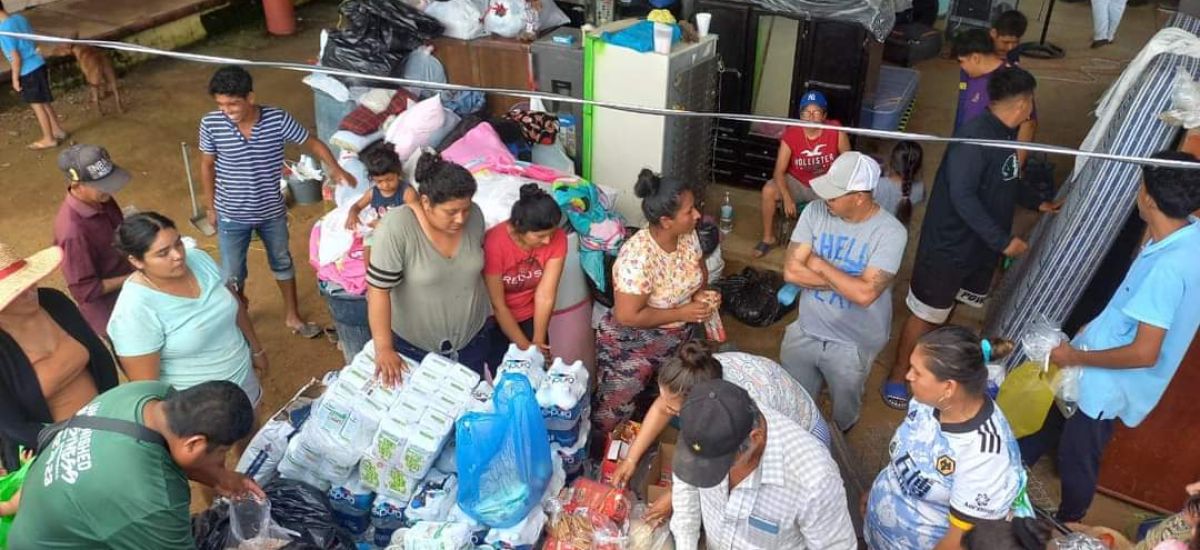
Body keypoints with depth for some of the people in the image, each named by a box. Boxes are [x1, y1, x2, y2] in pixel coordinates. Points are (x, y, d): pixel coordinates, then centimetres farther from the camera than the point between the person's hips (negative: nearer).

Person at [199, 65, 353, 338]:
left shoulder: (278, 119, -21)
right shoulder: (210, 124, -19)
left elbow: (312, 143, -8)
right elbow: (207, 166, -3)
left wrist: (336, 169, -24)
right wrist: (211, 208, 4)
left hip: (272, 212, 1)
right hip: (231, 215, -1)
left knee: (282, 263, 21)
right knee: (232, 275, 13)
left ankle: (292, 316, 42)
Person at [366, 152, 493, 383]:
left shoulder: (474, 216, -15)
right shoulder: (396, 228, -29)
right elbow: (379, 290, -25)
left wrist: (486, 310, 14)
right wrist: (383, 348, -24)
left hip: (473, 335, 4)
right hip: (414, 343, -3)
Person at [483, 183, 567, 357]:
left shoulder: (557, 238, -21)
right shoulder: (494, 243, -30)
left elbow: (545, 295, -19)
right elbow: (497, 305, -23)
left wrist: (538, 342, -20)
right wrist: (525, 346, -20)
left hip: (530, 316, 3)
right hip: (496, 320, -3)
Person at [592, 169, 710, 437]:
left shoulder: (688, 235, -11)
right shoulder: (638, 256, -33)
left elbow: (700, 269, 10)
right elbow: (628, 317, -29)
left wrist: (699, 294, -11)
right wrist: (682, 313, -25)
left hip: (680, 334, 7)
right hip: (634, 340, -6)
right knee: (615, 408, 4)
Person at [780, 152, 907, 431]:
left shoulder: (890, 232, -22)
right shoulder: (815, 212, -12)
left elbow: (864, 293, -30)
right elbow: (791, 271, -16)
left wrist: (820, 265, -19)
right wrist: (846, 280, -21)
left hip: (852, 344, -3)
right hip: (804, 331, 3)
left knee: (844, 412, 24)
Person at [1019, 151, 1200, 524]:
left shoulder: (1168, 268, -35)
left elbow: (1144, 353, -33)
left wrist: (1076, 356, -21)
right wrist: (1097, 326, 11)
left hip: (1107, 380, -8)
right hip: (1101, 370, 8)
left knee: (1077, 460, 15)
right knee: (1050, 418, 27)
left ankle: (1065, 529, 40)